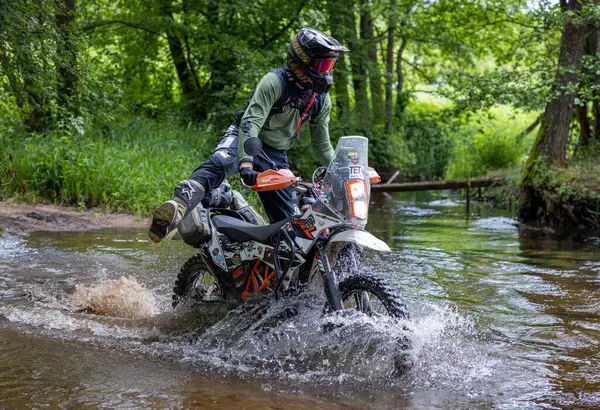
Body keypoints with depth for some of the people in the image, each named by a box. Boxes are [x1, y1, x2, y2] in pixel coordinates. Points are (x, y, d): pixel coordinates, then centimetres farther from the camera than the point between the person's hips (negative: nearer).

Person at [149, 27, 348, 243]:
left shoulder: (322, 100, 4)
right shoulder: (275, 81, -17)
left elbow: (322, 146, 17)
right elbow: (250, 122, -28)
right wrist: (246, 163, -41)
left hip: (275, 155, 7)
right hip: (246, 139, -7)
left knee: (289, 220, 3)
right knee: (221, 162, -41)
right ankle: (179, 205, -65)